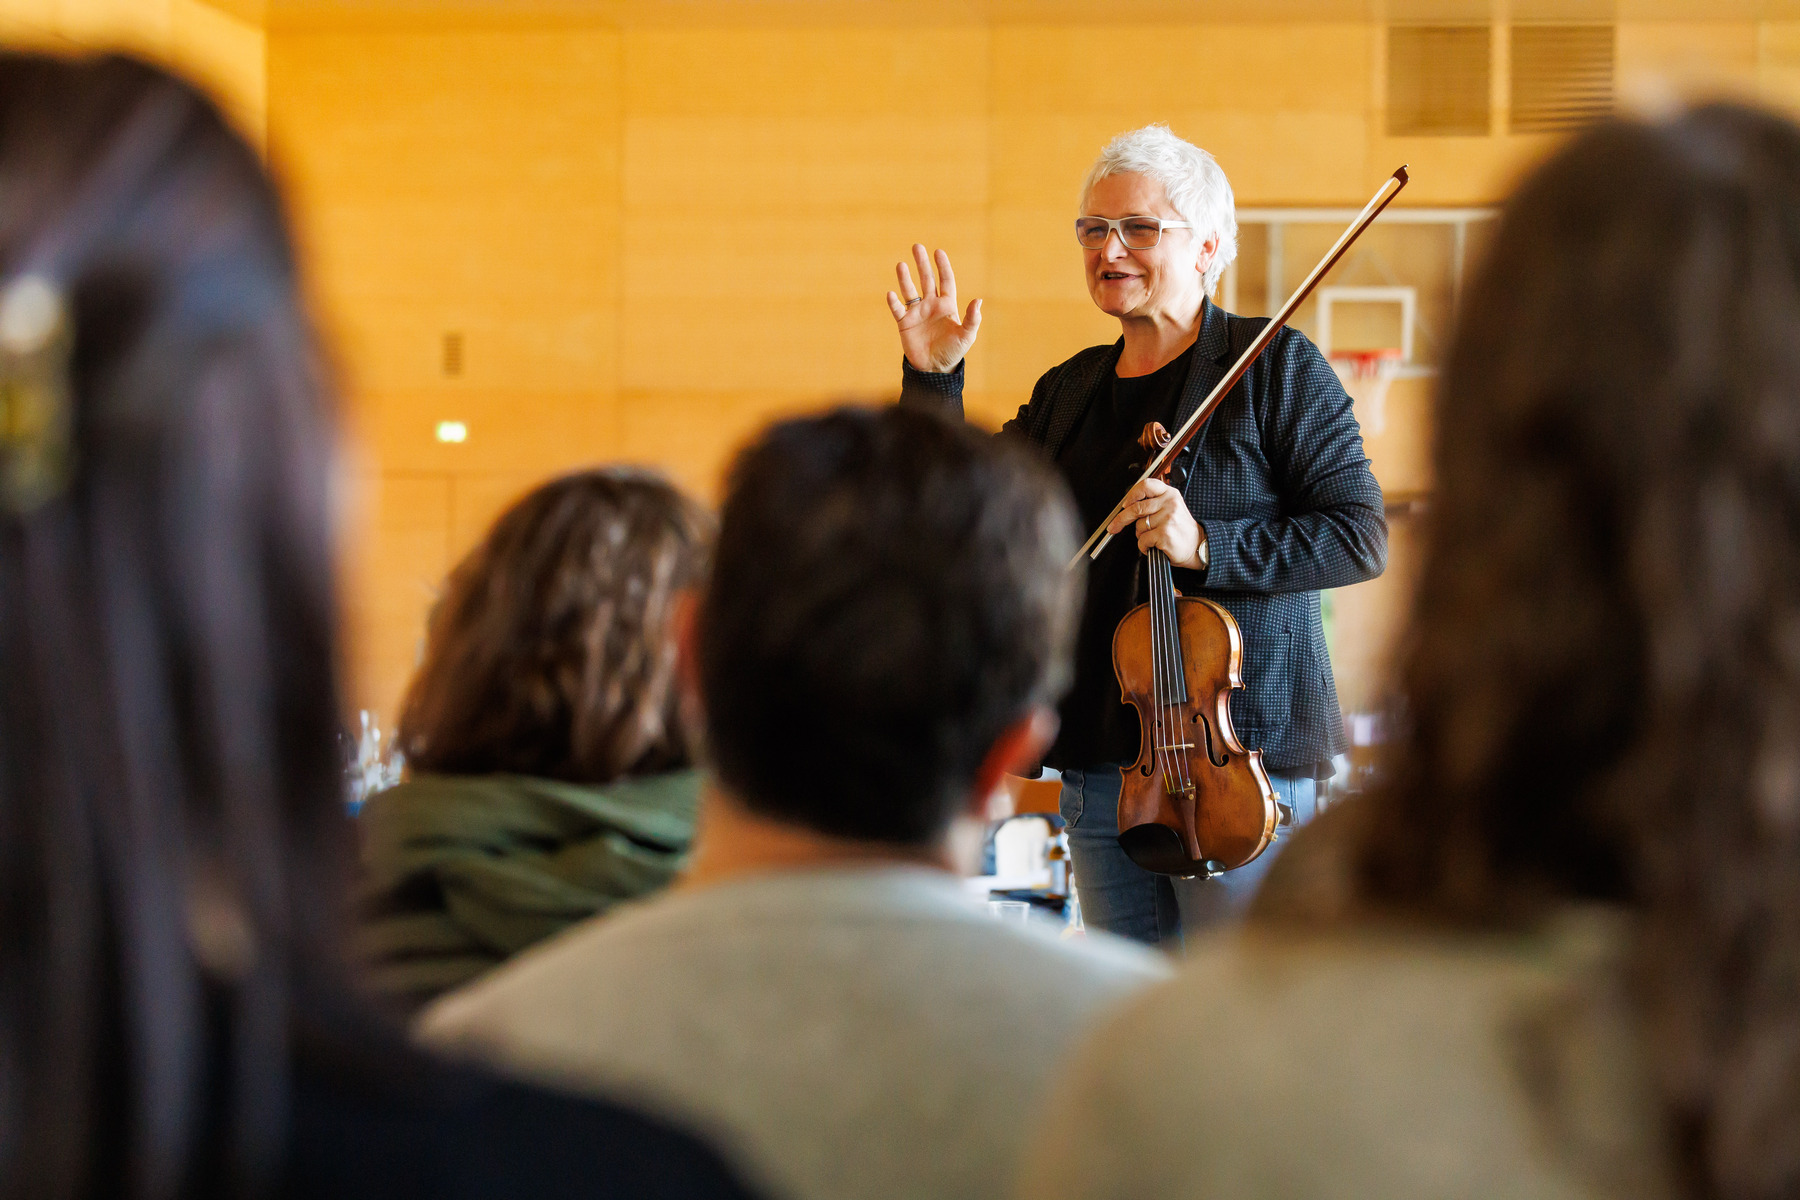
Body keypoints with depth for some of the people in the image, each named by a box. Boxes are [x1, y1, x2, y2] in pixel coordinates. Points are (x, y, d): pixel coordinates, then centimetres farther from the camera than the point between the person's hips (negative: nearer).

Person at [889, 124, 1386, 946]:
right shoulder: (1067, 393, 14)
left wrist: (1206, 546, -22)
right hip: (1099, 765, 6)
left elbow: (1360, 537, -10)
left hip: (1240, 755, -6)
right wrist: (931, 379, 0)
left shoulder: (1276, 368, -3)